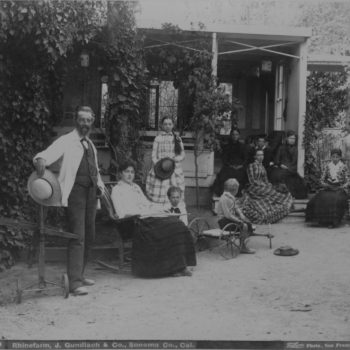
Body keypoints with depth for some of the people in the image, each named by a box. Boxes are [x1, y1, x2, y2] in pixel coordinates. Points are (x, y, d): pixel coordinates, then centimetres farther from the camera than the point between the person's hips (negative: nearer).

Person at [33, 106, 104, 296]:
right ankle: (74, 282, -11)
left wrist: (100, 185, 12)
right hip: (75, 192, -8)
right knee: (77, 237, -12)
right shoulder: (66, 141, -3)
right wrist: (40, 159, -41)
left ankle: (79, 275, 25)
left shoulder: (90, 144, 19)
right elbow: (49, 153, -19)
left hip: (91, 192, 8)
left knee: (89, 236, 12)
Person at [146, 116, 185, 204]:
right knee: (158, 199, -9)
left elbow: (182, 155, 10)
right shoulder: (158, 139, 8)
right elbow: (154, 156, 4)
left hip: (175, 171, 1)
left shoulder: (177, 139, 12)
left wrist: (173, 158, -11)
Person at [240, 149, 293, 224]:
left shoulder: (262, 167, 17)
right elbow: (252, 181, -13)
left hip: (263, 188, 7)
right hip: (254, 189, -7)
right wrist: (264, 185, -16)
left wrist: (269, 185, -4)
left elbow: (265, 180, 15)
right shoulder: (251, 166, -7)